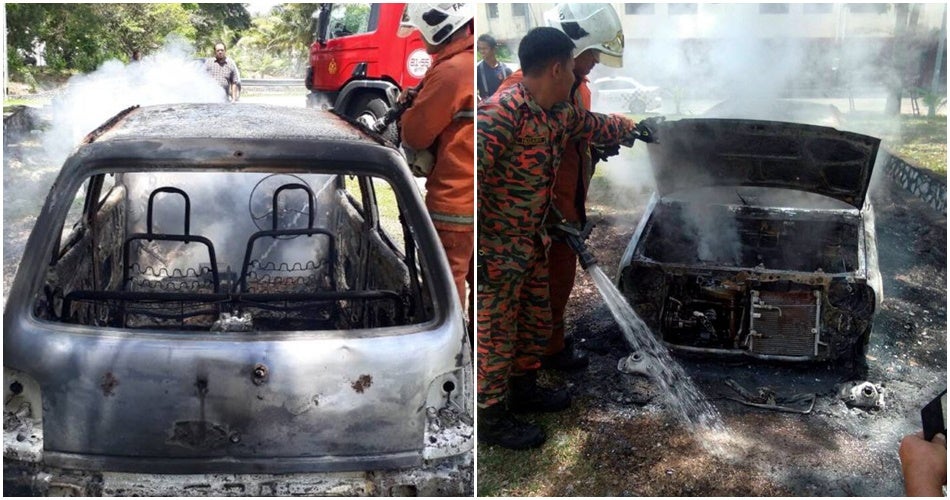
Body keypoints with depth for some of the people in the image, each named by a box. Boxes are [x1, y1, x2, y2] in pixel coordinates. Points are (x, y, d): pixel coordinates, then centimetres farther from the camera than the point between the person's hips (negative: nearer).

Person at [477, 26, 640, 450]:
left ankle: (522, 389, 42)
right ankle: (490, 417, 18)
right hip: (497, 248, -9)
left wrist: (633, 128, 41)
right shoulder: (501, 111, -24)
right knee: (497, 333, 3)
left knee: (537, 323, 21)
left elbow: (593, 125, 28)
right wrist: (476, 247, -28)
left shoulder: (559, 113, 6)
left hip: (533, 242, 9)